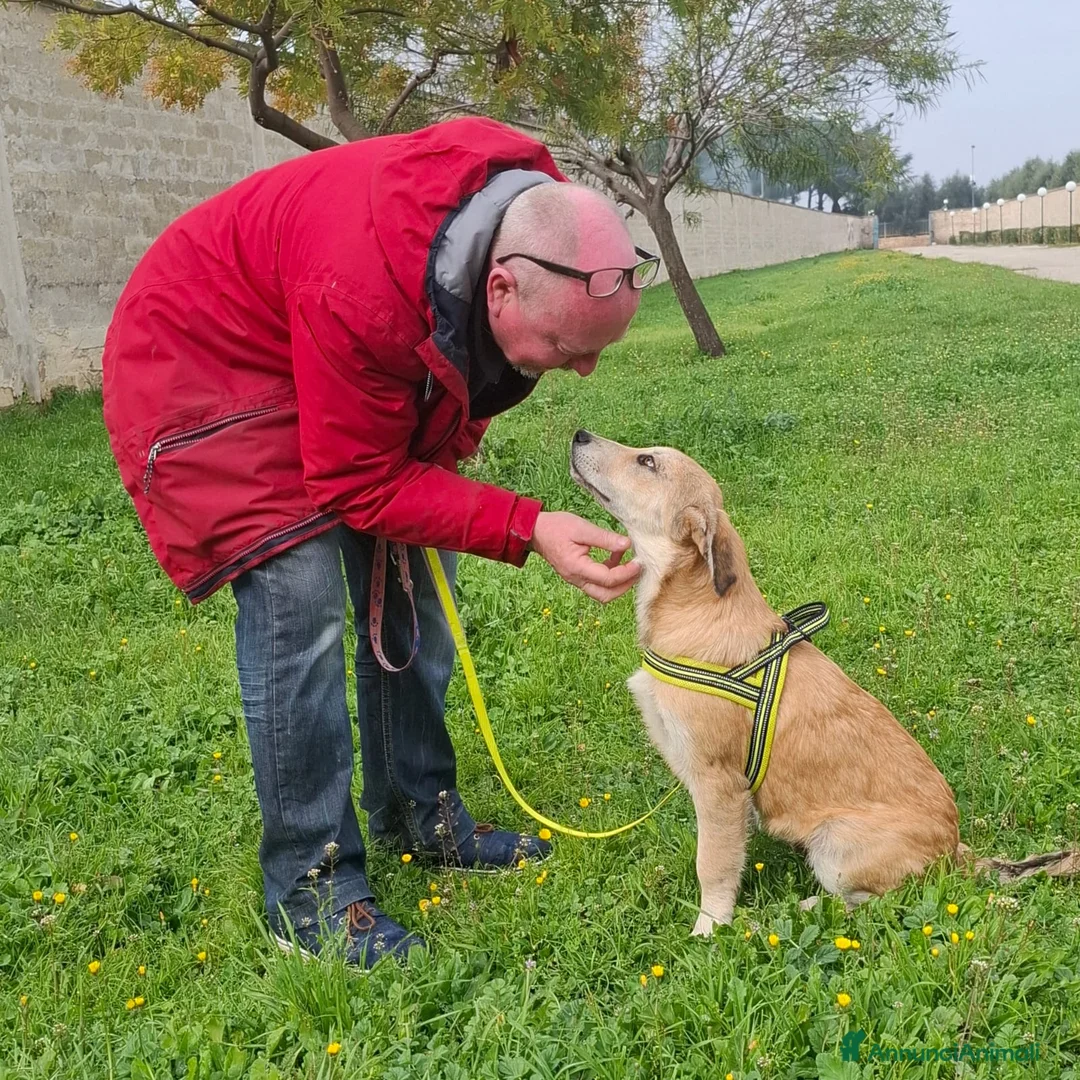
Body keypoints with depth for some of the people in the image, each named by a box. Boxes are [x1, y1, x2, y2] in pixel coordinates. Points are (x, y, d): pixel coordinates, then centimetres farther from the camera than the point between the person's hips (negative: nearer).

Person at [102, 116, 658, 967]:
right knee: (301, 603, -20)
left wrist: (446, 450, -4)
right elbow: (362, 484, -30)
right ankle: (312, 890, -6)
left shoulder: (542, 227, -19)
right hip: (203, 356, -7)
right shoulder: (365, 290, -42)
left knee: (410, 584, 4)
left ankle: (421, 819, 20)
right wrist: (527, 529, -37)